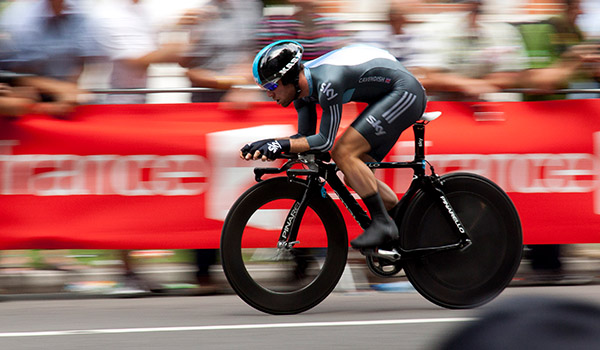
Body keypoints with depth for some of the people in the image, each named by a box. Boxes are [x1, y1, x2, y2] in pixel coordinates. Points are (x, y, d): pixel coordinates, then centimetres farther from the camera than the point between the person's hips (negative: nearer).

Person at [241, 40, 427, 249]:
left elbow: (325, 141, -26)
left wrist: (282, 145, -29)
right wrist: (267, 144, -8)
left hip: (404, 93, -10)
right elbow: (305, 137, 6)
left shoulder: (327, 82, -29)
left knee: (343, 153, -20)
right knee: (354, 177, 7)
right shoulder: (302, 85, 0)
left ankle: (382, 224, -17)